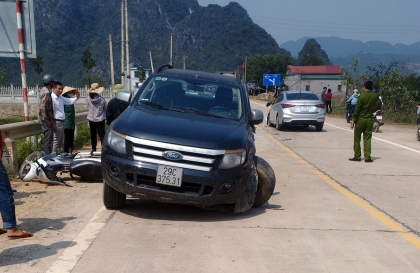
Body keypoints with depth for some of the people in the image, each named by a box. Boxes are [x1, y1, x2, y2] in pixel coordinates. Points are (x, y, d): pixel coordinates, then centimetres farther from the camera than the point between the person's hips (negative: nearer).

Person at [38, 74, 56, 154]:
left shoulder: (43, 90, 14)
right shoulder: (46, 93, -17)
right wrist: (48, 122, -19)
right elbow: (43, 108, -25)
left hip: (46, 121, 10)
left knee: (48, 141, 17)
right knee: (48, 141, -4)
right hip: (47, 121, -10)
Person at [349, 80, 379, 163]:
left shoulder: (361, 96, -14)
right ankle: (367, 157, 2)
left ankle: (357, 156, 11)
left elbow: (356, 110, -14)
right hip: (369, 120, 4)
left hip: (360, 120, -4)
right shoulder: (375, 96, -1)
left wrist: (353, 121, -6)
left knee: (357, 139, 7)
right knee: (367, 139, 6)